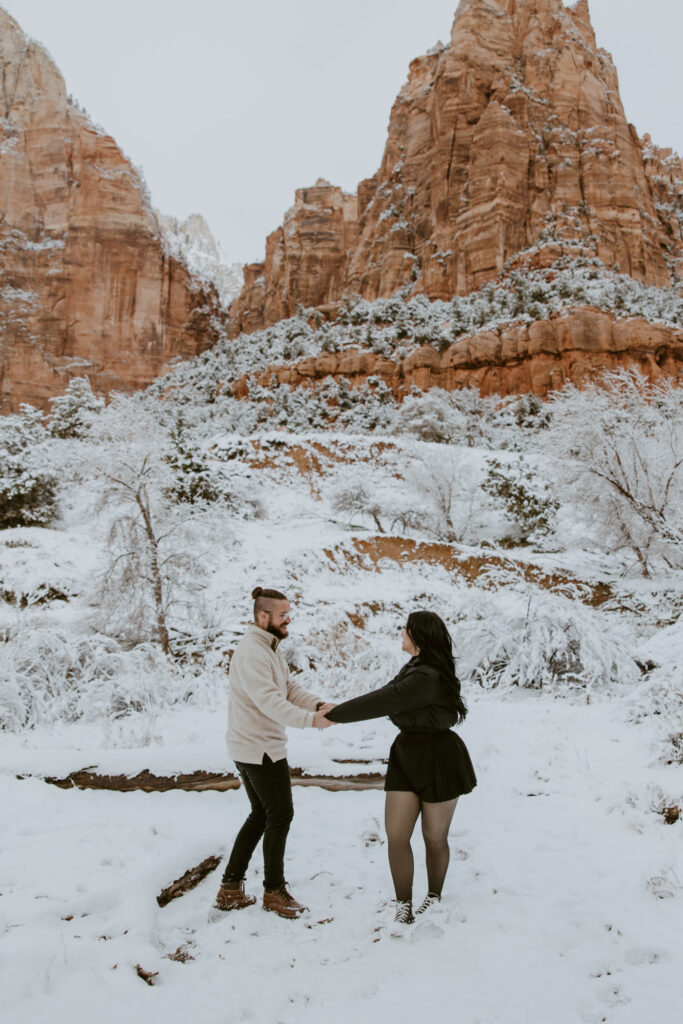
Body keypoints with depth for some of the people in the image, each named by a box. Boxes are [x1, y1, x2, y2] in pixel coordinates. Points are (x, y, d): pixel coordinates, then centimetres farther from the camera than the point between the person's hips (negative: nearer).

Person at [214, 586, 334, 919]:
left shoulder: (271, 647, 12)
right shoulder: (252, 652, -22)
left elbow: (290, 687, 7)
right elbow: (269, 701, -31)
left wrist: (317, 704, -9)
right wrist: (310, 720, -36)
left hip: (250, 748, 11)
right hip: (262, 749, -11)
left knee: (261, 815, 18)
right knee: (280, 816, 3)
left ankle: (230, 889, 24)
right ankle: (274, 891, 18)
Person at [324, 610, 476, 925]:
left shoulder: (426, 678, -26)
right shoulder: (414, 668, 7)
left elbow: (380, 702, -25)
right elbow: (385, 696, 14)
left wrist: (333, 715, -18)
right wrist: (341, 710, 7)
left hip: (438, 760, -8)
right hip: (407, 756, 8)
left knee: (434, 836, 10)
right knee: (396, 835, 3)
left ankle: (434, 897, 33)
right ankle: (404, 905, 16)